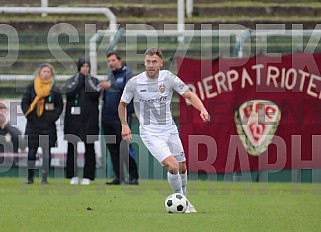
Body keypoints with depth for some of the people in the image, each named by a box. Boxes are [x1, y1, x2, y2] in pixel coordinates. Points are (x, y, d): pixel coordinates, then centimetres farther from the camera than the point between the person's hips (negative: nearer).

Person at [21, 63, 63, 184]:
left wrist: (53, 117, -6)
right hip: (33, 124, 0)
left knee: (47, 152, 0)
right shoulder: (31, 87, 4)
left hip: (48, 125, 0)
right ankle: (30, 177, 5)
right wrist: (29, 115, -6)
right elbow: (24, 103, 4)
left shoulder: (55, 89, 5)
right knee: (31, 151, -2)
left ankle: (45, 177, 4)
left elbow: (60, 106, 7)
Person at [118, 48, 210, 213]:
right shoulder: (134, 83, -10)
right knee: (172, 165, -20)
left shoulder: (168, 78, -5)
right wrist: (124, 125, -4)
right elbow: (122, 104, 7)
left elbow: (189, 95, -2)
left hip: (170, 130, 4)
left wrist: (202, 109, -19)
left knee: (182, 168, 10)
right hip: (151, 134, -4)